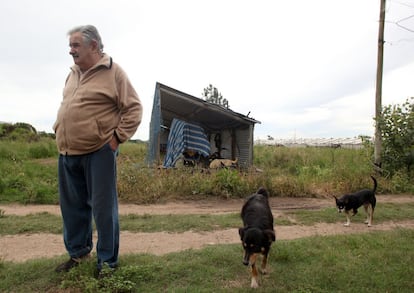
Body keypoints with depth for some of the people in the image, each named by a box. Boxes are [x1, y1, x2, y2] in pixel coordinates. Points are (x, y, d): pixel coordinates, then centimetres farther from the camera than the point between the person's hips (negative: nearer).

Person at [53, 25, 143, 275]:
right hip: (67, 153, 7)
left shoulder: (113, 72, -4)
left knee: (103, 208, 1)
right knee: (73, 206, 15)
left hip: (98, 152, -7)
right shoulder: (73, 74, 16)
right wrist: (60, 132, 15)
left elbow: (134, 108, -7)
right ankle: (78, 252, 34)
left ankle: (108, 261, 15)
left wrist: (117, 137, -12)